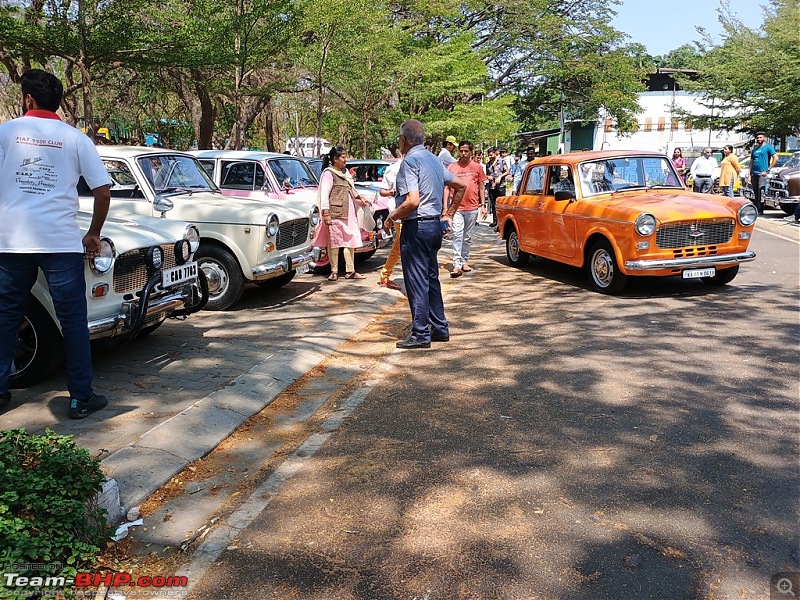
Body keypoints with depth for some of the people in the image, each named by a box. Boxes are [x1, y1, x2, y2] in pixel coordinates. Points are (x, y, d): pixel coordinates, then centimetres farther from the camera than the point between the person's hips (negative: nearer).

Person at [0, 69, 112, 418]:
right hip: (61, 242, -1)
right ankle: (81, 398, 7)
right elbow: (103, 192, 0)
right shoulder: (75, 138, 4)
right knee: (73, 320, 5)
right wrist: (94, 234, 12)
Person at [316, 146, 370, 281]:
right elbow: (324, 195, -14)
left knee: (351, 241, 8)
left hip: (349, 212, 8)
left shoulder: (345, 172, 17)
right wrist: (326, 213, -20)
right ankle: (334, 271, 6)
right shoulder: (329, 173, -8)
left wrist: (359, 197, 17)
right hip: (335, 213, -8)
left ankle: (350, 271, 14)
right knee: (334, 241, -2)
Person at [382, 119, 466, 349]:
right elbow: (460, 186, 20)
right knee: (431, 278, 16)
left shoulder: (410, 161, -13)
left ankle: (421, 334, 2)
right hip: (435, 225, 9)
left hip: (416, 227, -9)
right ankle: (440, 328, 23)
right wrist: (449, 215, 23)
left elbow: (412, 201, -24)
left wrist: (390, 218, -11)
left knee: (417, 281, -3)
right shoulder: (433, 159, 14)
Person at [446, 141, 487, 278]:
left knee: (467, 237, 11)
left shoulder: (477, 167, 6)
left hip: (472, 207, 2)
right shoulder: (452, 167, 2)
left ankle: (464, 261, 23)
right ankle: (457, 265, -12)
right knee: (457, 236, -9)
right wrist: (446, 207, -3)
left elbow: (481, 187, 11)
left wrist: (483, 205, 6)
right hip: (456, 207, -2)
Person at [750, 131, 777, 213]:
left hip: (762, 174, -6)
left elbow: (775, 158, -9)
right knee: (755, 193, 8)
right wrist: (750, 175, 11)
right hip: (754, 174, 6)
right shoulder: (754, 149, 18)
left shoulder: (768, 147, 0)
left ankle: (760, 210, -9)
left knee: (760, 193, -10)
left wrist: (767, 170, -13)